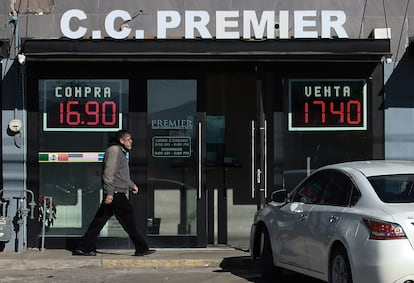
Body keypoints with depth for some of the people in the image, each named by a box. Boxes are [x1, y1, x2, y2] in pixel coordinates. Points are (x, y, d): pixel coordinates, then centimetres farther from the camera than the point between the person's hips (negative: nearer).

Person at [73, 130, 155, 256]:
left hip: (114, 194, 10)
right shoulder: (114, 150, -10)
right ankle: (141, 248, 3)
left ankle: (84, 248, 6)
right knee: (129, 219, -3)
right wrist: (109, 193, -24)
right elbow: (109, 172, -18)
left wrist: (132, 185, 29)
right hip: (116, 194, -10)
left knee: (99, 221, 7)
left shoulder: (121, 152, 23)